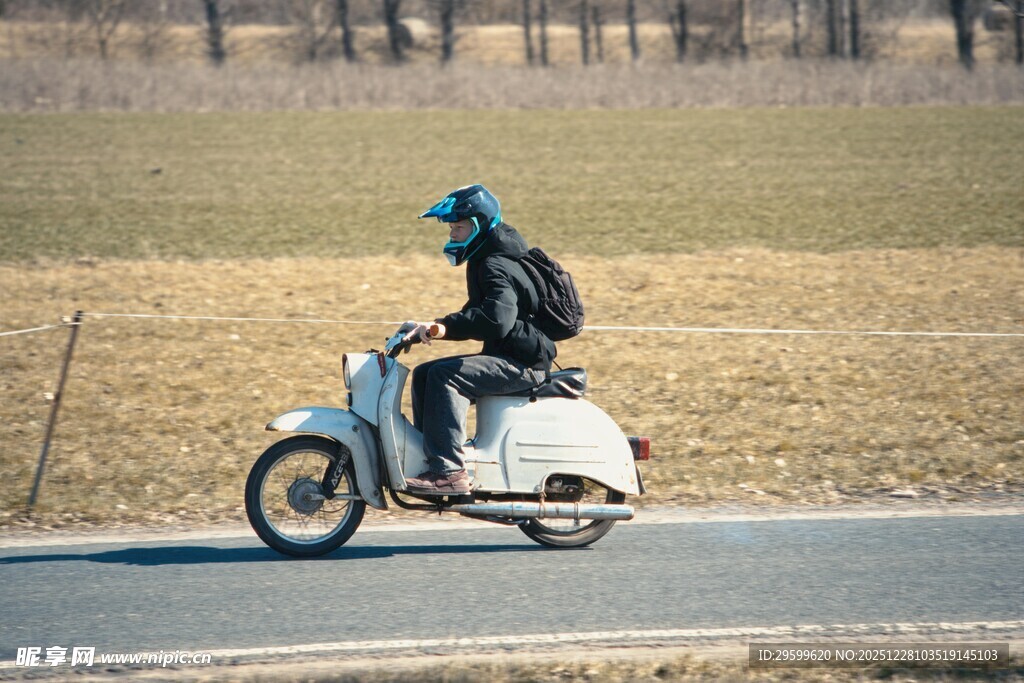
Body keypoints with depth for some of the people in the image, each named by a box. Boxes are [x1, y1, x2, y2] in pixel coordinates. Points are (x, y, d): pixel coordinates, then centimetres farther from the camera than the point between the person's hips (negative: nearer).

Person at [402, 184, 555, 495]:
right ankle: (426, 456, 9)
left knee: (446, 376, -27)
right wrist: (435, 327, 13)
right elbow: (477, 315, 27)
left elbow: (497, 320, -34)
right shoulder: (484, 262, 17)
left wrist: (444, 327, -36)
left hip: (524, 363, -11)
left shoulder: (497, 267, -17)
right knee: (424, 374, 9)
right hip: (506, 358, 11)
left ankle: (449, 472, -32)